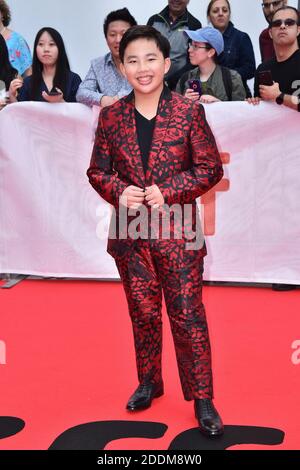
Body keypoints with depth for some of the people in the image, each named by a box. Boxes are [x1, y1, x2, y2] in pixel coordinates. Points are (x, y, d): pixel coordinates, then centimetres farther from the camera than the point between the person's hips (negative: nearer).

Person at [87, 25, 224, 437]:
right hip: (130, 231, 3)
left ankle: (202, 399, 16)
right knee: (143, 313, 16)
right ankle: (149, 383, 36)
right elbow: (98, 170, 7)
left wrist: (169, 191, -16)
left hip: (178, 231, -2)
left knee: (188, 315, 2)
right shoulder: (111, 116, 2)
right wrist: (119, 191, -14)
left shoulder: (189, 112, -5)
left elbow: (211, 168, -3)